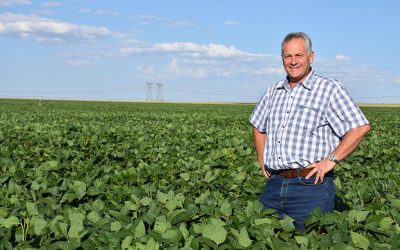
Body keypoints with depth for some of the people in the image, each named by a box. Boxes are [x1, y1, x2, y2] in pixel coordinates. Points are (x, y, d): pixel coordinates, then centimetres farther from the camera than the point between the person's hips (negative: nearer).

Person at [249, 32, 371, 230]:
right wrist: (262, 159, 16)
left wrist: (330, 160, -13)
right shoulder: (273, 92, 15)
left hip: (311, 186, -5)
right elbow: (258, 126, 30)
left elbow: (361, 127, -10)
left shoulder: (330, 89, -3)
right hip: (273, 185, 5)